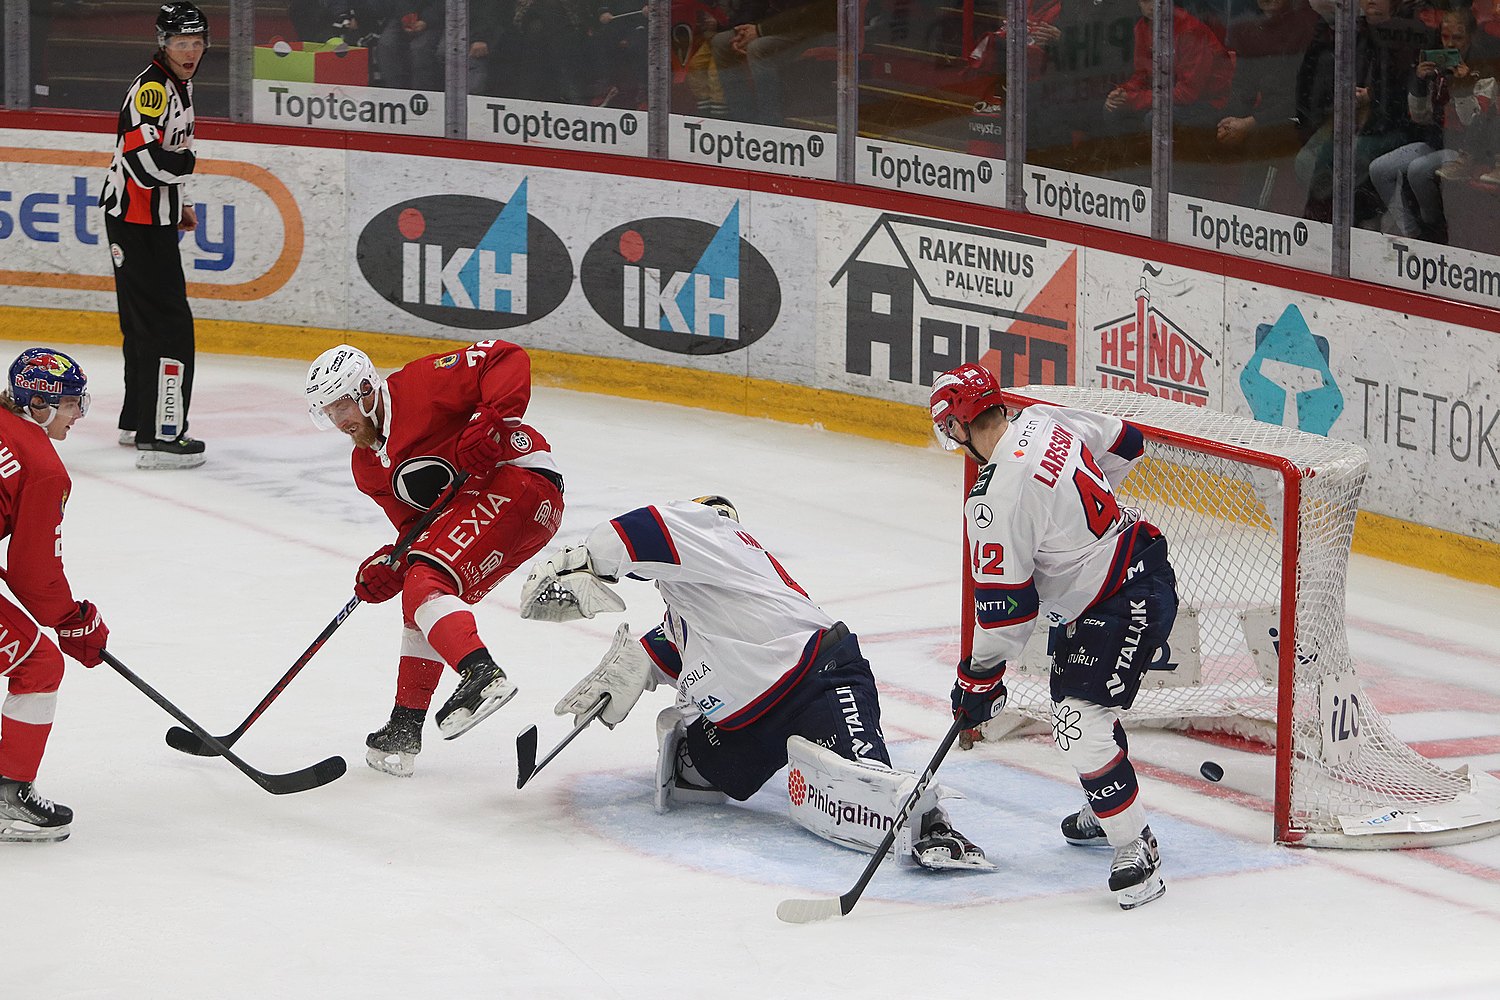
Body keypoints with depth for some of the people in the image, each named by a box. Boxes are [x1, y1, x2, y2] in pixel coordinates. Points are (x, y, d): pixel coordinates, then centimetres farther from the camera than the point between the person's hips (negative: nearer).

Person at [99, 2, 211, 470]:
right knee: (168, 326, -13)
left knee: (146, 323, 20)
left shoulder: (180, 86, 14)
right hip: (136, 224, -11)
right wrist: (186, 161, -15)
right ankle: (159, 437, -15)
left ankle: (138, 421, 33)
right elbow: (144, 161, -31)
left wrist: (179, 204, 21)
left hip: (154, 222, 11)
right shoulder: (152, 89, -19)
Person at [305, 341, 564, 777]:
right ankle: (405, 730, 25)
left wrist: (490, 419, -28)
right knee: (419, 604, 17)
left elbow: (508, 359, -16)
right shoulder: (369, 467, 15)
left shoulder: (420, 386, -11)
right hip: (468, 507, 11)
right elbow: (416, 524, 11)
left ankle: (483, 674, -41)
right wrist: (391, 563, -9)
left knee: (425, 584, -23)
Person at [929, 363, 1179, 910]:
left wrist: (978, 677, -8)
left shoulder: (996, 498, -25)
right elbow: (1123, 443, 17)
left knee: (1081, 720, -16)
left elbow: (1004, 606, -22)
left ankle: (1135, 850, -10)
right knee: (1074, 695, 25)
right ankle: (1104, 808, 43)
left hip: (1123, 606, -10)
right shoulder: (1047, 422, -2)